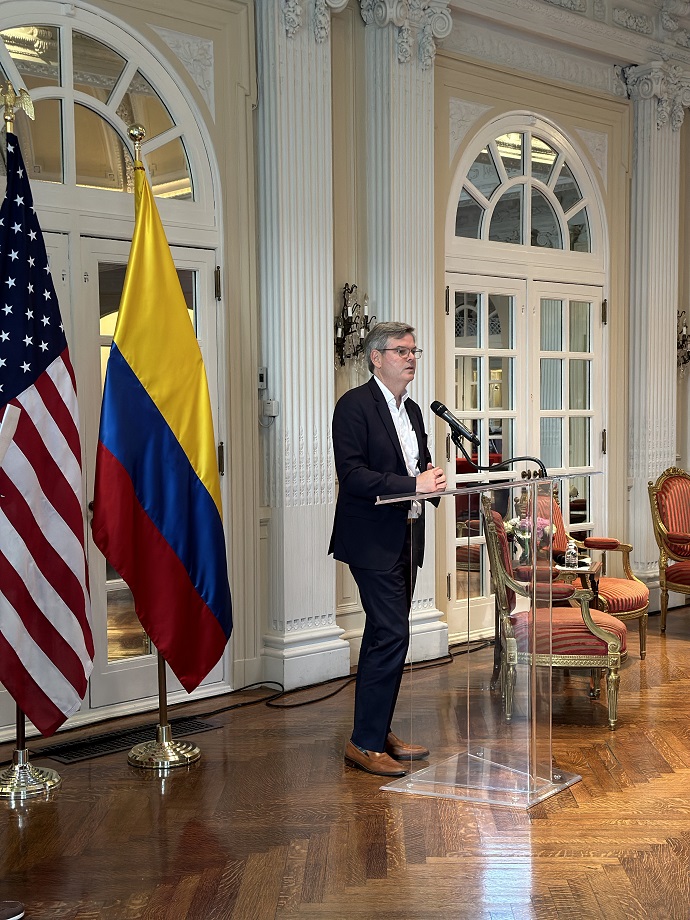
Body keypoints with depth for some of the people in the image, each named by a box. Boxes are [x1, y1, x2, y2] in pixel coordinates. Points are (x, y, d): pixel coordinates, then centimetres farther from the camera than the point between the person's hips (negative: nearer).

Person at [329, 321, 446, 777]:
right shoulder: (355, 405, -11)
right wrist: (414, 484, -24)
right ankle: (365, 743, 0)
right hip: (373, 539, -9)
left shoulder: (412, 410, 16)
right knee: (391, 635, -11)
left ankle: (380, 731, 25)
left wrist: (433, 476, -2)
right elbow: (352, 474, -20)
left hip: (406, 537, 9)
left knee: (387, 637, 14)